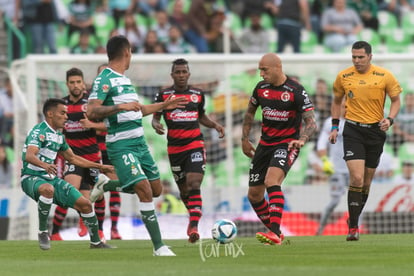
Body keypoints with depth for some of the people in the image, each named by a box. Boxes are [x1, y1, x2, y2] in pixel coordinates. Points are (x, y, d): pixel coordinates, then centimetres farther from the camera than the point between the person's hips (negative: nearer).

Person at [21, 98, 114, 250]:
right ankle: (42, 231, -26)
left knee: (85, 204, -1)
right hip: (31, 178, -8)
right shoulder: (39, 131, -14)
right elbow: (29, 155, -31)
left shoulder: (59, 135, 13)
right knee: (48, 189, -43)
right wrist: (45, 165, -52)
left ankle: (96, 242, 18)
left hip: (51, 178, 8)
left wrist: (100, 167, 26)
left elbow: (72, 158, 27)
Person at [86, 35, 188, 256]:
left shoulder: (124, 79, 17)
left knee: (156, 189, 12)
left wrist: (164, 105, 33)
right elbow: (91, 112, -21)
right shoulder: (104, 79, -11)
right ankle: (159, 247, -11)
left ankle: (106, 185, 30)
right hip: (121, 145, -9)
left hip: (139, 143, 9)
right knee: (145, 191, -16)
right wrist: (119, 106, -30)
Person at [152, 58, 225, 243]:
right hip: (175, 147, 1)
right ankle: (193, 215, 39)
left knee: (194, 185, -18)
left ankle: (194, 226, -27)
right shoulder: (163, 95, 3)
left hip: (195, 144, -1)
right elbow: (155, 117, 7)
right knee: (183, 190, 10)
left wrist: (215, 125, 5)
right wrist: (156, 125, -15)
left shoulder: (198, 94, 8)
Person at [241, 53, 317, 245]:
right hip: (265, 143, 7)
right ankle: (274, 233, 22)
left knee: (272, 181, -30)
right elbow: (250, 112, 20)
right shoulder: (261, 88, 3)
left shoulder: (296, 91, -14)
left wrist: (301, 140, -33)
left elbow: (311, 122, -15)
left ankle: (275, 234, -35)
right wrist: (245, 139, 16)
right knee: (254, 195, 5)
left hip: (287, 144, -7)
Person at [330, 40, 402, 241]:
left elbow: (396, 100, 7)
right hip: (353, 130, -1)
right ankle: (353, 227, -11)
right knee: (357, 178, -16)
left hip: (375, 130, 1)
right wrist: (335, 127, 9)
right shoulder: (343, 77, 1)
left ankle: (354, 218, 28)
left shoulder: (385, 76, -3)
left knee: (366, 182, 8)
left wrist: (389, 119, -11)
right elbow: (337, 101, 16)